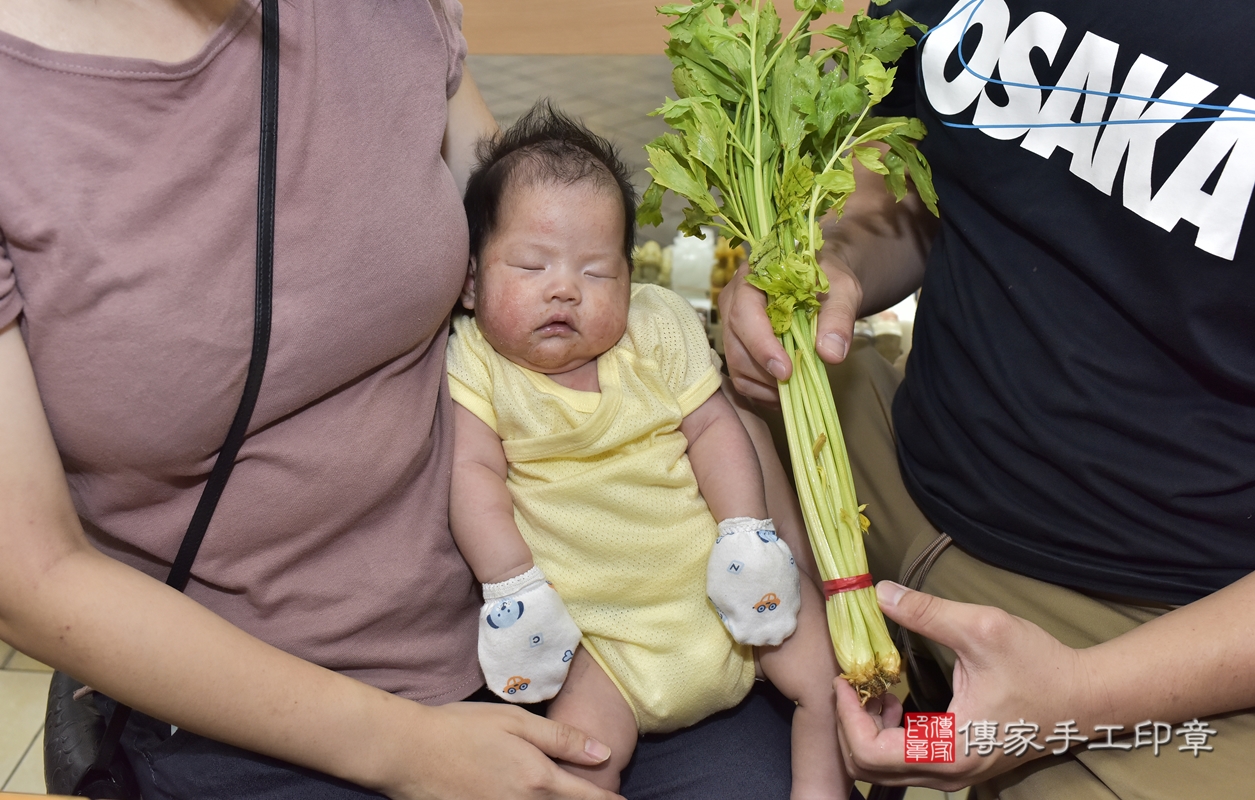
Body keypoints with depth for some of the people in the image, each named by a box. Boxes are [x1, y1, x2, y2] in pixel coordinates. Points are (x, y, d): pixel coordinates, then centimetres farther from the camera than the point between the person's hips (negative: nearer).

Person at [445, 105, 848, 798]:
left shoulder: (658, 330, -1)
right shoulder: (476, 363, -7)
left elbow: (713, 427, 0)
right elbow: (473, 470, -12)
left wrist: (746, 534, -10)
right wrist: (512, 587, -20)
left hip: (711, 585, 3)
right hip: (596, 627, -2)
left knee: (829, 664, -3)